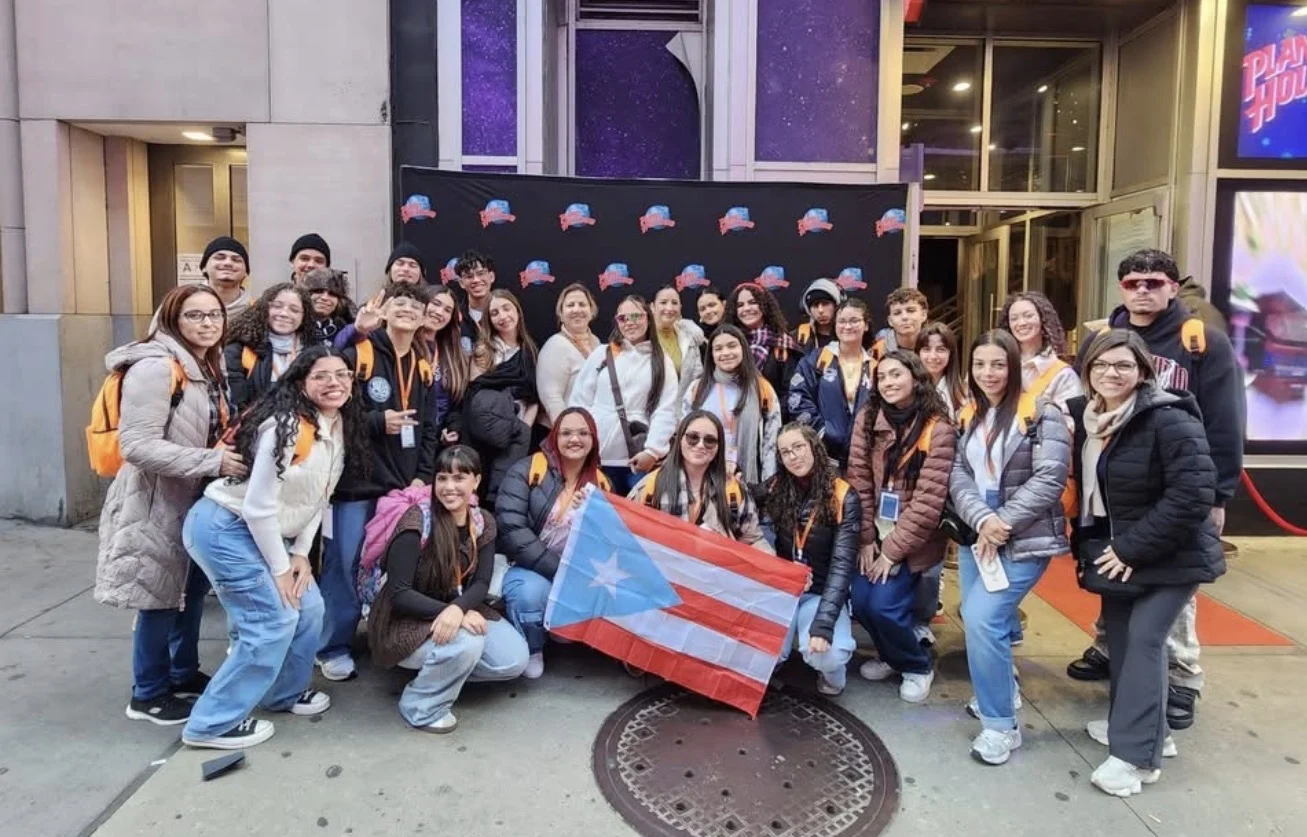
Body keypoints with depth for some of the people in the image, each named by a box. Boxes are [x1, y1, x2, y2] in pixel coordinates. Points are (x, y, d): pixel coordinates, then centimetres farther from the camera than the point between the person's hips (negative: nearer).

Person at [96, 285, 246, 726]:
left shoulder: (209, 367, 9)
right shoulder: (155, 368, -20)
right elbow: (139, 446, -27)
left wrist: (231, 455, 3)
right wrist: (213, 462, -29)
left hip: (196, 498, 9)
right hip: (157, 501, -9)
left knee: (192, 587, 18)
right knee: (160, 596, 2)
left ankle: (184, 674, 35)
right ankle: (148, 694, 19)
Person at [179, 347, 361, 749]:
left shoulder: (339, 427, 1)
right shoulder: (286, 426, -26)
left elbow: (317, 497, 8)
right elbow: (258, 507, -23)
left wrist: (301, 553, 1)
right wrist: (279, 569, -14)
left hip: (264, 533, 9)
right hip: (224, 528, -8)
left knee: (308, 608, 8)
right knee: (273, 621, -9)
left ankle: (285, 692, 31)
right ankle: (212, 723, 7)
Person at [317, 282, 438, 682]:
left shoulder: (424, 368, 13)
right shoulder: (357, 355, -5)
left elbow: (428, 429, 13)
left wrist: (423, 476, 4)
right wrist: (378, 421, -18)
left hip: (404, 484, 5)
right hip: (357, 481, -5)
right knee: (344, 563, 2)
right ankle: (334, 646, 16)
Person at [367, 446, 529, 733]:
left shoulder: (483, 524, -2)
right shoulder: (417, 522, -20)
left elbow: (481, 583, -9)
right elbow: (397, 593, -21)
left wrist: (458, 609, -31)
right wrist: (447, 612, -32)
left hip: (460, 613, 6)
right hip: (407, 623, -6)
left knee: (514, 659, -11)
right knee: (466, 643, -33)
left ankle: (442, 672, 11)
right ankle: (422, 708, -6)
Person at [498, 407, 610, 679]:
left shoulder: (600, 483, 6)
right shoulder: (526, 471, -7)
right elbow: (511, 530, -17)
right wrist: (558, 569, -23)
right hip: (526, 566, -3)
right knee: (532, 592, -36)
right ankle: (531, 650, -3)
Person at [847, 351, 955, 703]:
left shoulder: (938, 429, -16)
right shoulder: (867, 418, -3)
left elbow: (929, 500, -17)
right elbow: (859, 480, -2)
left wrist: (893, 550, -15)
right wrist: (867, 538, -5)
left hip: (913, 539, -4)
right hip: (876, 531, 5)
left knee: (884, 605, -13)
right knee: (860, 601, -3)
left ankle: (917, 667, 17)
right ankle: (890, 655, 29)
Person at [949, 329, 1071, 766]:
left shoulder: (1041, 414, -7)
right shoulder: (968, 417, 11)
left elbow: (1049, 479, -15)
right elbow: (958, 475, 2)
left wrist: (1002, 525, -17)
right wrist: (982, 520, -16)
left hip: (1024, 540, -6)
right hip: (976, 535, 6)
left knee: (983, 619, -16)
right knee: (978, 619, 12)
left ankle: (1001, 724, 0)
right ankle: (1001, 691, 39)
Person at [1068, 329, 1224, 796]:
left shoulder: (1169, 421, -21)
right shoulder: (1085, 417, 3)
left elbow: (1193, 494, -26)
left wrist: (1133, 548, -23)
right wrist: (1087, 545, 7)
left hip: (1169, 556, -7)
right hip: (1116, 552, 7)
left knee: (1144, 640, -9)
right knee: (1120, 636, 12)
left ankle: (1138, 753, -2)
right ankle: (1141, 727, 30)